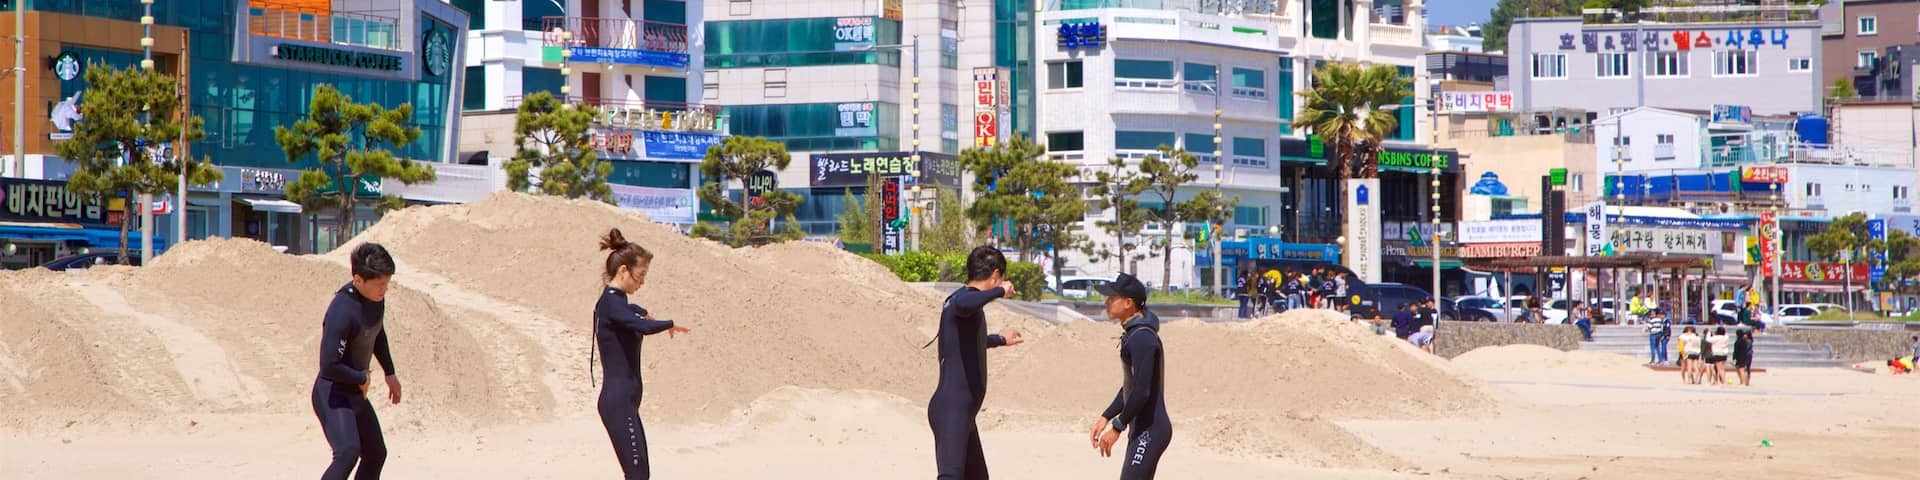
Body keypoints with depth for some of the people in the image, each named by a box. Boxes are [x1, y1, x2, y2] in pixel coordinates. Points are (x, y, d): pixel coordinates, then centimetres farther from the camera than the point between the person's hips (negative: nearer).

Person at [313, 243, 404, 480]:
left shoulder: (376, 297, 0)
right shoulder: (342, 311, -28)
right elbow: (329, 366, -32)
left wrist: (390, 373, 28)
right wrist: (361, 378, -16)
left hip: (356, 395, 9)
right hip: (332, 395, -9)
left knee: (375, 456, 18)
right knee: (348, 452, -30)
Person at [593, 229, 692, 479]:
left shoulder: (615, 302, 16)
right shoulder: (611, 303, -15)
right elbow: (644, 327, -32)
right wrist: (670, 324, -16)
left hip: (624, 402, 10)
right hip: (618, 402, -10)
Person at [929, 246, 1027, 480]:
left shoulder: (965, 298, 19)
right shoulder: (963, 297, -11)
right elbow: (964, 305, -40)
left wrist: (998, 340, 59)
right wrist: (999, 291, -23)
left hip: (963, 412, 11)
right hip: (951, 410, -11)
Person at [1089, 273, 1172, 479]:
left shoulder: (1142, 338, -19)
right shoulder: (1132, 334, 14)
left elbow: (1141, 391, -24)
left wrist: (1117, 427, -18)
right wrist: (1106, 417, 20)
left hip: (1150, 431, -11)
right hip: (1143, 429, 11)